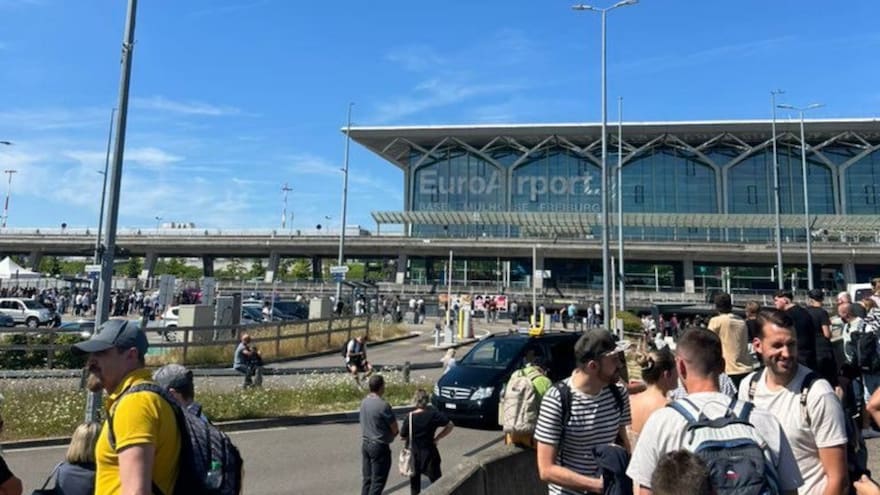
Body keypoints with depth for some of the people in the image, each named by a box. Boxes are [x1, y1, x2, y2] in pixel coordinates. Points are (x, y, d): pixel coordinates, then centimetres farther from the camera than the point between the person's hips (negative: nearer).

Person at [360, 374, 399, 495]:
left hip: (365, 444, 8)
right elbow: (395, 429, -13)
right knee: (378, 481, 3)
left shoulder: (364, 401, 1)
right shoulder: (383, 405, -22)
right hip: (379, 446, -8)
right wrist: (389, 436, 7)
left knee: (367, 479, 16)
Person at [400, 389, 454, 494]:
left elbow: (402, 437, -7)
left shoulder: (410, 417, -14)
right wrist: (437, 438, -2)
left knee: (414, 481, 17)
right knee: (437, 481, 8)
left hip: (413, 453, 1)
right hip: (429, 452, -1)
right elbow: (450, 425, -9)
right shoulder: (433, 414, -13)